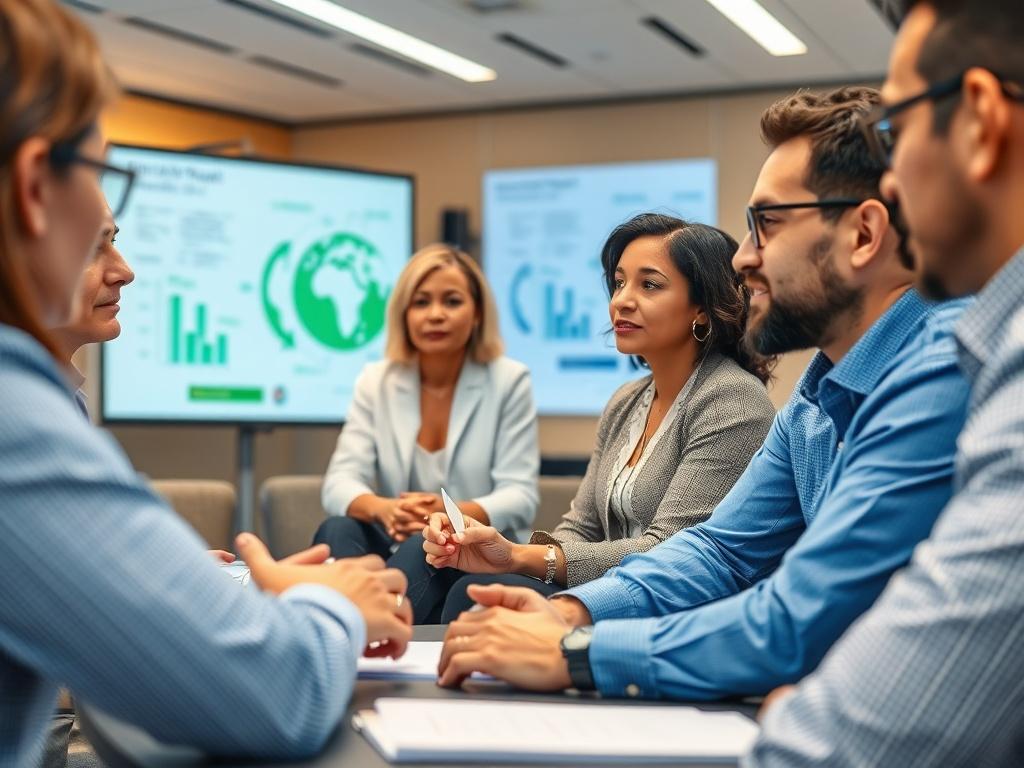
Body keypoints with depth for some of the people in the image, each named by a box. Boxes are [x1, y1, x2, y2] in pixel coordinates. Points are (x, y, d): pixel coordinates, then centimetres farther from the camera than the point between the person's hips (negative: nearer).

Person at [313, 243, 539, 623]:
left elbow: (520, 496, -7)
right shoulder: (376, 381, 7)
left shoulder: (509, 381, 0)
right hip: (396, 549, 3)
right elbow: (340, 482, -4)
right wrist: (383, 508, -29)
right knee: (337, 531, -29)